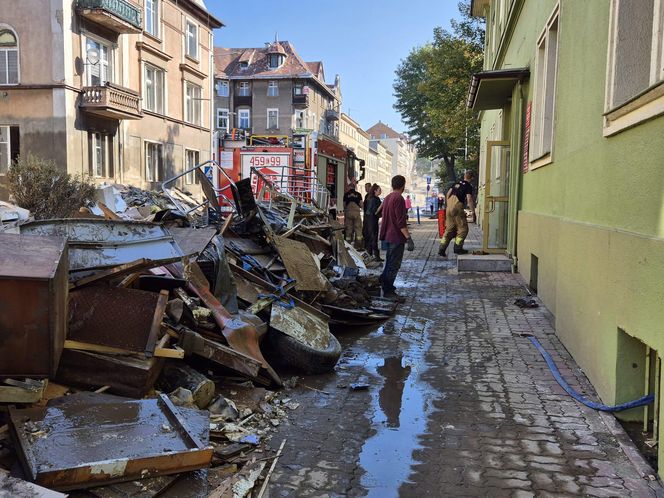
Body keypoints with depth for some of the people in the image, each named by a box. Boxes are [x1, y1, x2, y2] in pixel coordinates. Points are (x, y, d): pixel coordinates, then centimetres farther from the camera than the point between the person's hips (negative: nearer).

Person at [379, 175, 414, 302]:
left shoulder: (387, 198, 13)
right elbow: (401, 221, -22)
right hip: (397, 237, -9)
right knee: (394, 265, -4)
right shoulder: (399, 198, -16)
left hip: (388, 236, 9)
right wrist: (408, 238, -22)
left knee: (390, 263, 19)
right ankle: (388, 291, -1)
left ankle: (385, 286, 27)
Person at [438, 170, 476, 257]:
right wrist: (473, 213, -8)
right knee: (463, 229, 7)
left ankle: (441, 250, 9)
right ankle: (458, 248, 7)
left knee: (449, 229, 13)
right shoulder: (468, 186, -2)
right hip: (457, 207, -7)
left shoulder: (457, 183, 18)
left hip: (449, 207, 7)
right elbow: (469, 200, -11)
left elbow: (448, 194, 20)